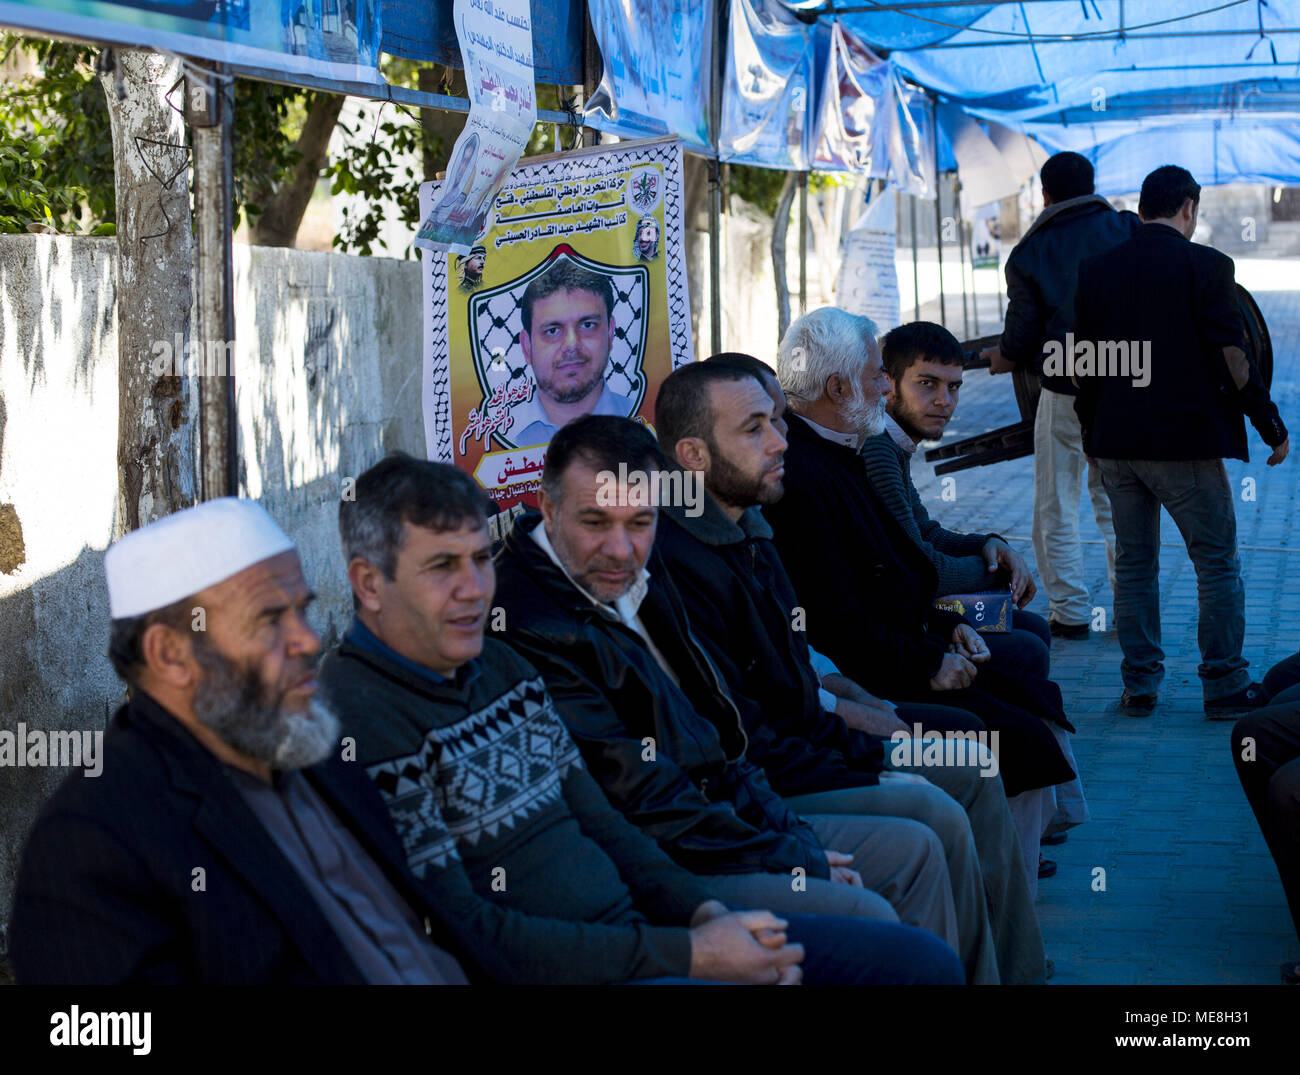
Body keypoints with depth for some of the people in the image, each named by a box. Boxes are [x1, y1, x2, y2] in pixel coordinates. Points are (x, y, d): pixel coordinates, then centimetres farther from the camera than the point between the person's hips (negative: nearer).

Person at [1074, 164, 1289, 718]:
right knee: (1217, 562, 6)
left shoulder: (1094, 271, 6)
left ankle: (1139, 684, 14)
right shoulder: (1205, 266, -8)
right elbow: (1231, 357, -11)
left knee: (1133, 562, 13)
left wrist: (1092, 433, 20)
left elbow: (1082, 362, 9)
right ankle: (1224, 683, 8)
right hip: (1186, 441, -5)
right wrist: (1270, 423, -1)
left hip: (1116, 443, 5)